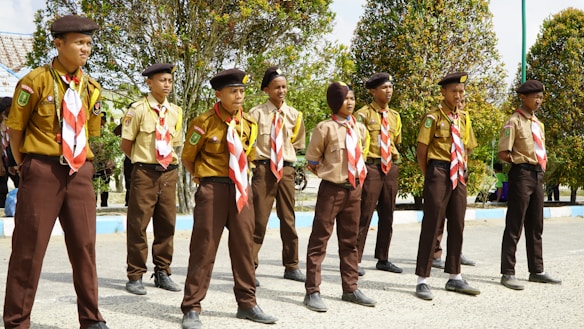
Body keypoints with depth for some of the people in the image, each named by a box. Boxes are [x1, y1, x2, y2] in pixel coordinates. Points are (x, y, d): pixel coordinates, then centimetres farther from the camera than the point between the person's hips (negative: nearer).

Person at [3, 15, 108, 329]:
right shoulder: (36, 81, -7)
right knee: (29, 247, 1)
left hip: (79, 172, 5)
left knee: (84, 245, 7)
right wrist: (25, 166, 5)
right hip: (42, 170, -5)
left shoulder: (91, 87, 8)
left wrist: (80, 162, 12)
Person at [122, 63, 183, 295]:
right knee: (138, 224, -1)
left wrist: (170, 162, 10)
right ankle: (135, 276, 8)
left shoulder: (175, 111, 9)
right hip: (145, 173, -5)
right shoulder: (138, 109, -5)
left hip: (169, 172, 5)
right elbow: (126, 144, 0)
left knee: (166, 223, 9)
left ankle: (162, 273, 20)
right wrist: (141, 161, 7)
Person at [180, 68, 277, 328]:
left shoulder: (249, 124, 6)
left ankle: (247, 304, 22)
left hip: (241, 188, 5)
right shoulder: (204, 122, -9)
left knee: (244, 245, 10)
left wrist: (239, 180, 15)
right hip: (212, 189, -5)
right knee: (204, 247, -3)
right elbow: (188, 158, 2)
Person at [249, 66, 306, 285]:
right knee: (258, 220, -4)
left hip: (286, 169, 4)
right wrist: (257, 156, -2)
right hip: (263, 169, -3)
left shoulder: (294, 115, 6)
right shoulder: (256, 113, -4)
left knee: (288, 219, 11)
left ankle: (291, 267, 22)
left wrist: (285, 155, 10)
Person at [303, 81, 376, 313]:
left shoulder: (360, 129, 7)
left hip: (354, 189, 6)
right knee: (319, 240, -2)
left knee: (350, 241, 14)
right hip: (331, 189, -6)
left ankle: (350, 289, 23)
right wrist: (328, 173, 4)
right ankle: (312, 292, 1)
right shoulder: (326, 128, -11)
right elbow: (312, 160, -3)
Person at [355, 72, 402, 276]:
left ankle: (383, 259, 22)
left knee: (387, 216, 11)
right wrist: (360, 166, -11)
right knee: (364, 215, -6)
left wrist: (394, 156, 11)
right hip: (370, 167, -6)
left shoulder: (395, 116, 13)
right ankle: (354, 260, 0)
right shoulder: (363, 114, -6)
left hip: (391, 168, 7)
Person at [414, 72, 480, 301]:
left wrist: (462, 172, 11)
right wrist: (430, 178, -3)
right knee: (431, 225, -3)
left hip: (459, 176, 6)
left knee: (457, 226, 11)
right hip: (438, 173, -6)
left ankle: (454, 277, 22)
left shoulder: (464, 118, 11)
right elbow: (421, 152, -7)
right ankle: (422, 280, 3)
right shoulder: (433, 117, -7)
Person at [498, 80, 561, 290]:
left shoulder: (539, 124, 17)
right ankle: (507, 274, -3)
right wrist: (522, 161, -5)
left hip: (538, 175, 8)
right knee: (514, 227, -6)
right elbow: (503, 154, -14)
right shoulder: (514, 122, -8)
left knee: (535, 227, 12)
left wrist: (541, 167, 8)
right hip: (521, 175, -8)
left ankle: (536, 271, 20)